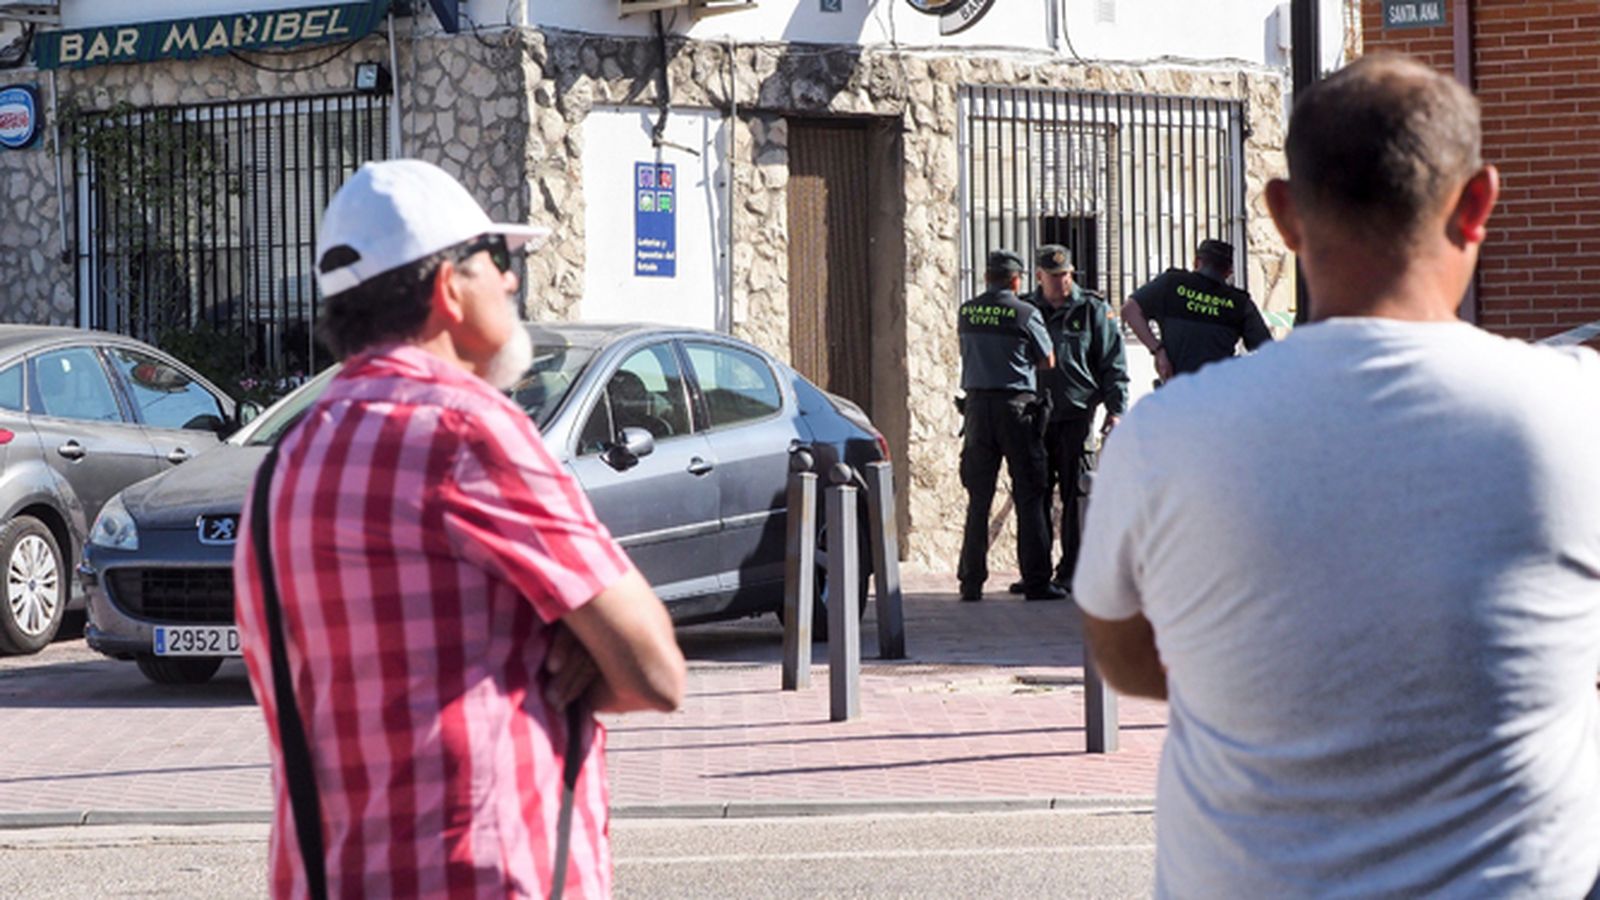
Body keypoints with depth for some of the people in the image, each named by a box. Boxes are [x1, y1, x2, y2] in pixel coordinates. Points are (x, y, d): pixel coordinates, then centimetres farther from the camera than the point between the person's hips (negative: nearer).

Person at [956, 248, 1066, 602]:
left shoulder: (965, 312, 5)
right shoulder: (1025, 313, -7)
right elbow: (1048, 362, 3)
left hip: (977, 405, 4)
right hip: (1017, 406, -4)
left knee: (978, 498, 9)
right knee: (1029, 497, 1)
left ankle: (971, 582, 8)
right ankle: (1036, 582, -1)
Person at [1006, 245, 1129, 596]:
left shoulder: (1092, 310, 4)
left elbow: (1114, 365, 4)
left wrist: (1116, 409, -5)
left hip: (1076, 415, -3)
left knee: (1075, 495, -3)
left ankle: (1071, 572, 2)